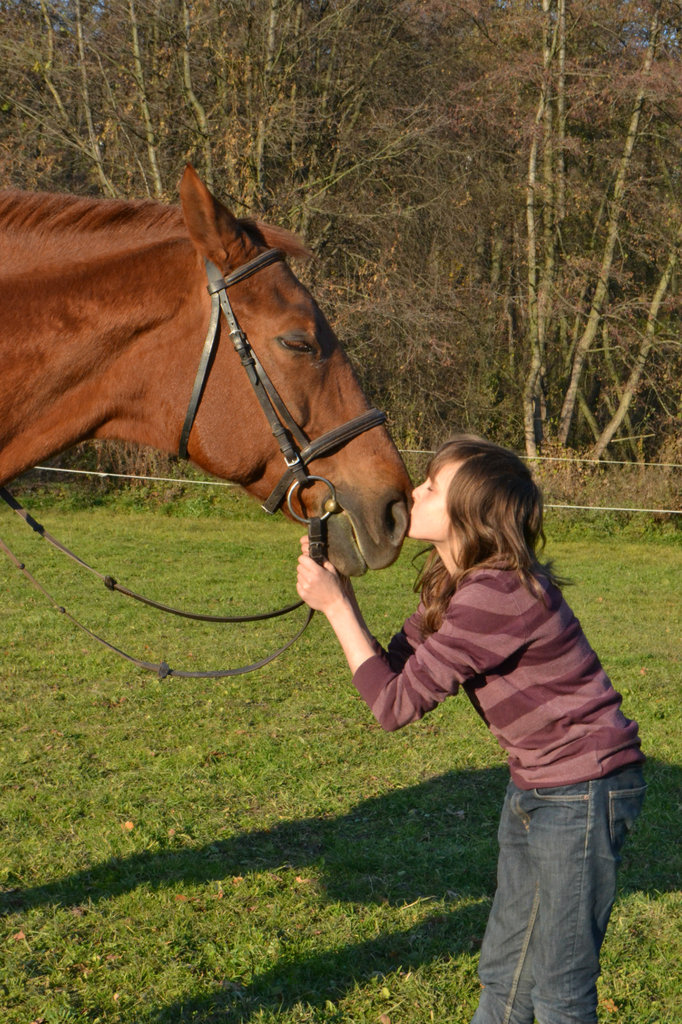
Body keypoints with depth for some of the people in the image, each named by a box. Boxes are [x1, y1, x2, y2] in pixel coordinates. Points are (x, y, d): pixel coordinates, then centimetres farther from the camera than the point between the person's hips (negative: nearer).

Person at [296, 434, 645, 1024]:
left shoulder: (497, 594, -27)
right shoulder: (452, 584, 4)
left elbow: (395, 703, -23)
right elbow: (396, 669, 5)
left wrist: (335, 605, -17)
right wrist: (339, 588, -4)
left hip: (585, 793, -10)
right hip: (533, 787, 10)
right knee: (503, 973, 22)